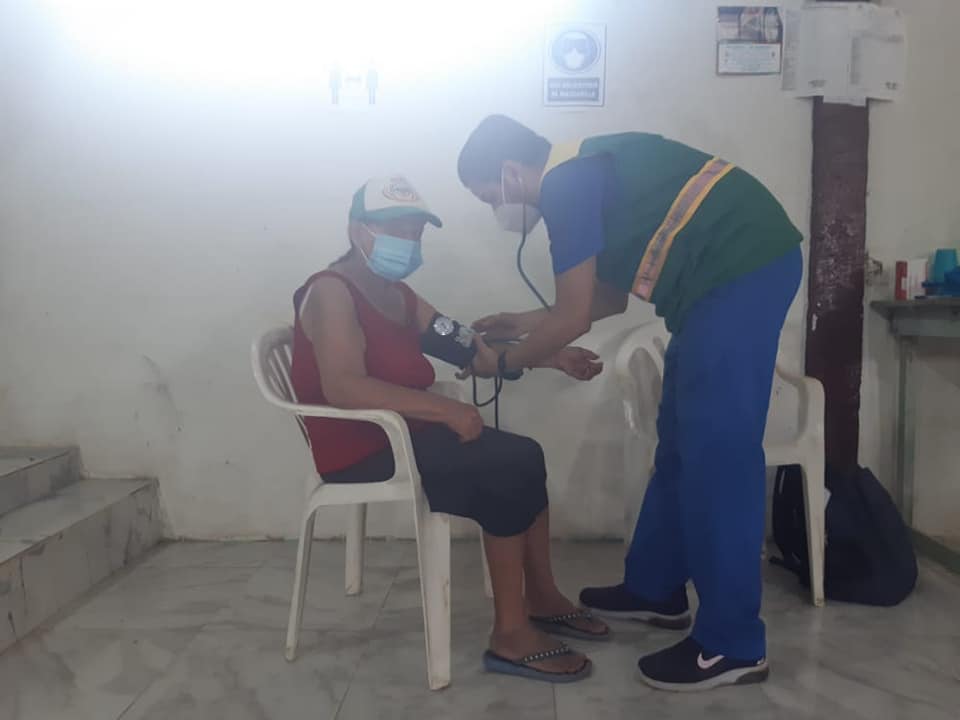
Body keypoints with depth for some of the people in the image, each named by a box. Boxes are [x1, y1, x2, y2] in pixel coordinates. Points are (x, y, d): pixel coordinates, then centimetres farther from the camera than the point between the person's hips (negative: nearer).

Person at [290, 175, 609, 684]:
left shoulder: (398, 296, 14)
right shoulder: (331, 291, -14)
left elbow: (473, 348, 11)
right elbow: (343, 388, -29)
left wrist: (553, 358, 2)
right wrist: (446, 409, -31)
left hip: (398, 434, 9)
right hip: (358, 450, -9)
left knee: (523, 457, 2)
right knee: (508, 470, -17)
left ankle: (542, 598, 14)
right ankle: (510, 633, -9)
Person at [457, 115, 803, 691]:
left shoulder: (564, 186, -12)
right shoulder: (585, 172, 18)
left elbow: (573, 319, -10)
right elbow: (610, 295, 23)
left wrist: (504, 361, 5)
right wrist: (524, 323, 26)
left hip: (743, 269, -10)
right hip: (737, 269, 10)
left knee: (716, 451, -8)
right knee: (681, 440, 16)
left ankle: (733, 644, 1)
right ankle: (656, 589, 29)